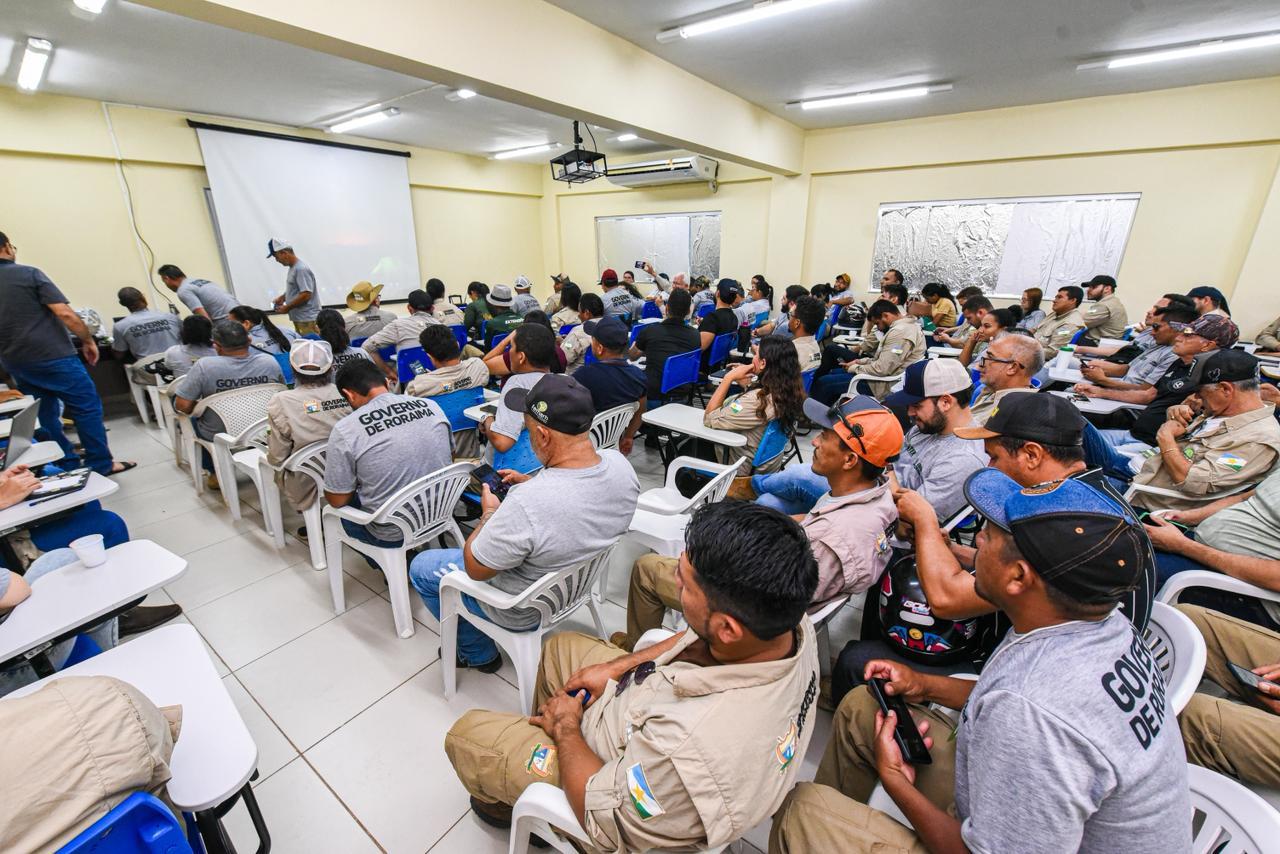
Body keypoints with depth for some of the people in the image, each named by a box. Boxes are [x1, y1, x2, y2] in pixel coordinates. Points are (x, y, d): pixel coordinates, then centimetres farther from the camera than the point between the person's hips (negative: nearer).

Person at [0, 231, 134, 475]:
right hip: (51, 355, -7)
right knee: (87, 407, -1)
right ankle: (100, 464, 0)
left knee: (44, 415, 13)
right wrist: (88, 341, -4)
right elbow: (65, 313, -16)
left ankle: (68, 467, 18)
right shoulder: (29, 274, -8)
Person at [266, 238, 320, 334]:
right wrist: (282, 298, 12)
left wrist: (287, 308, -12)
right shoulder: (293, 267, 14)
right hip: (299, 319, 9)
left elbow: (306, 295, -20)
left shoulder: (301, 269, -14)